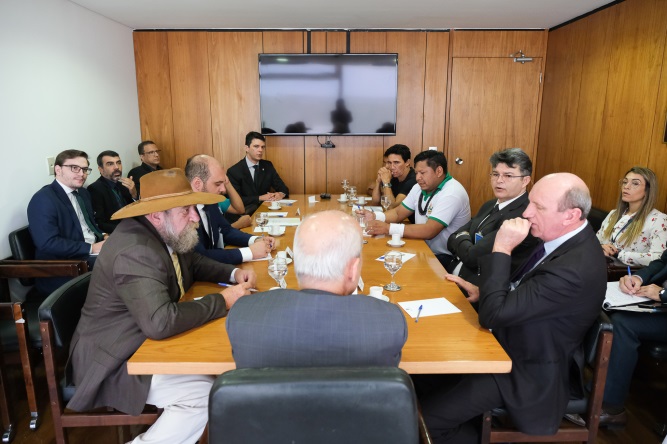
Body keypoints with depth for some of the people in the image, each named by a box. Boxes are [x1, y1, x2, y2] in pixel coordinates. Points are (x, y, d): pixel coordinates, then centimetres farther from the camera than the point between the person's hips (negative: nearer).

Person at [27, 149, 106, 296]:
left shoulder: (83, 193, 14)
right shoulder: (43, 199, -12)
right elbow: (48, 243, -21)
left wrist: (103, 237, 0)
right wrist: (91, 248, -21)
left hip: (92, 251, 9)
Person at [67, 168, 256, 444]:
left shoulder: (160, 234, 1)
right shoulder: (135, 252, -29)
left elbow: (193, 263, 17)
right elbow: (160, 322, -39)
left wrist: (233, 273, -1)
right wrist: (222, 301, -27)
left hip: (142, 341, 10)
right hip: (114, 361, -9)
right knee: (206, 393, -21)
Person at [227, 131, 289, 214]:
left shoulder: (268, 166, 10)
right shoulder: (234, 171, -6)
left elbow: (283, 188, 10)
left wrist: (280, 194, -14)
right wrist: (260, 198, -19)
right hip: (246, 213, -5)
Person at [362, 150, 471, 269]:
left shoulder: (452, 193, -21)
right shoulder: (420, 187, 6)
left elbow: (429, 231, -29)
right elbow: (398, 213, 9)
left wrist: (388, 228, -32)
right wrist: (374, 217, -11)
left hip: (445, 258, -7)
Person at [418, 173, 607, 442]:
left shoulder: (574, 269, -31)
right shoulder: (567, 239, -2)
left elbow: (493, 315, -29)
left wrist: (502, 249, -26)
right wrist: (482, 291, -1)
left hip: (529, 373, -9)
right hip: (520, 345, 9)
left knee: (426, 415, -11)